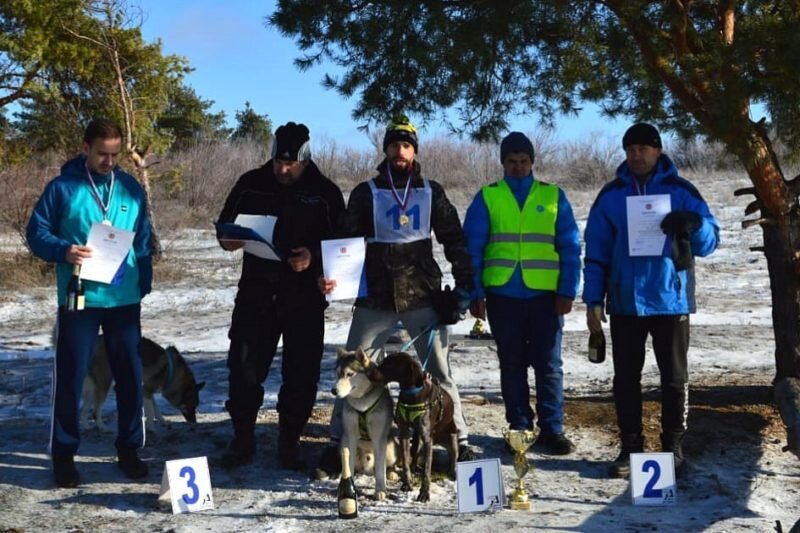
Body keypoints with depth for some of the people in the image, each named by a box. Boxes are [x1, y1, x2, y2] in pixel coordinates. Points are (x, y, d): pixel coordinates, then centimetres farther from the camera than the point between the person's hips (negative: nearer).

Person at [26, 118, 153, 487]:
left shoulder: (131, 188, 8)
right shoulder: (62, 187, -2)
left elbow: (144, 241, 13)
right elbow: (37, 232, -1)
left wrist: (144, 283, 8)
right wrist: (63, 251, -19)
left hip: (125, 300, 3)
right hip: (78, 299, -3)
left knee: (130, 375, 7)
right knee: (70, 377, 2)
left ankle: (130, 449, 21)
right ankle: (63, 454, 15)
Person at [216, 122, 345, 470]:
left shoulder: (325, 192, 0)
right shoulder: (251, 184, 5)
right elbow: (225, 224, 13)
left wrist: (314, 256, -19)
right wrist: (228, 240, -11)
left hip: (305, 298, -1)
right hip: (256, 294, 1)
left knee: (301, 373, 3)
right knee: (244, 367, 1)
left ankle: (290, 441, 18)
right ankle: (243, 439, 16)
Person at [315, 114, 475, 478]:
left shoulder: (431, 192, 8)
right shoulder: (367, 193, 5)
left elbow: (454, 240, 9)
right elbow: (346, 240, 0)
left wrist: (464, 285, 2)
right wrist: (332, 275, -17)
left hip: (423, 296, 0)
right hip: (375, 297, 0)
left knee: (438, 371, 4)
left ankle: (460, 443, 13)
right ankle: (338, 445, 10)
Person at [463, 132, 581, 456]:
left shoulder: (553, 197, 7)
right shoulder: (487, 197, 6)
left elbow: (570, 247, 5)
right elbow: (472, 248, 3)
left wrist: (567, 291, -4)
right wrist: (475, 294, -4)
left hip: (545, 294, 0)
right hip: (502, 295, 0)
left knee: (548, 364, 1)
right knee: (512, 364, 9)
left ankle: (552, 429, 7)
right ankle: (519, 428, 18)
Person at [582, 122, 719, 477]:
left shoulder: (681, 191, 2)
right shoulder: (611, 195, 5)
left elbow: (710, 240, 1)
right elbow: (596, 251, 6)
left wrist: (693, 225, -22)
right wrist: (593, 299, -1)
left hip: (671, 300, -1)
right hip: (625, 302, 1)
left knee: (674, 378, 6)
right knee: (626, 378, 6)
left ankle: (674, 447, 17)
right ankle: (630, 447, 16)